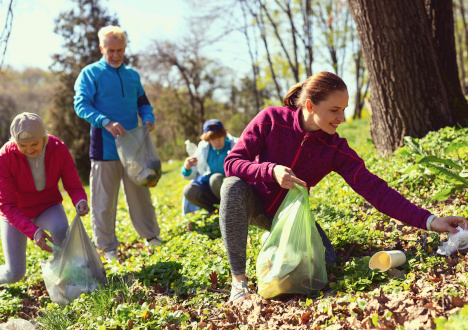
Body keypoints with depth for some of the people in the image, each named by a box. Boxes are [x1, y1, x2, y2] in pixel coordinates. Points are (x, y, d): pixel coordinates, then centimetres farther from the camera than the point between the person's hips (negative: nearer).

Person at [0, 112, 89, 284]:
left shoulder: (59, 148, -23)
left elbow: (74, 186, -15)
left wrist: (81, 202, -41)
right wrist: (34, 231, -42)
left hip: (47, 206, 1)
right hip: (16, 214, -1)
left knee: (60, 230, -36)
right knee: (14, 274, -11)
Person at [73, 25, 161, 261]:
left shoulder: (132, 75, 13)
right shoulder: (90, 73, -2)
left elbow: (143, 102, 21)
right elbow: (81, 104, -12)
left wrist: (149, 118, -2)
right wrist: (105, 122, -28)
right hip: (105, 148, -4)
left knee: (140, 192, 13)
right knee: (104, 199, 1)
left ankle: (150, 235, 28)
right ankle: (107, 246, 13)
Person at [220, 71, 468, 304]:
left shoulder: (335, 149, -15)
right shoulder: (271, 119, -20)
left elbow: (374, 188, -22)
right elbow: (231, 163, -22)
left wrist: (428, 221, -31)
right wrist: (271, 170, -41)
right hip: (254, 204, -2)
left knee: (325, 261, -17)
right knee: (233, 186, -35)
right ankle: (238, 280, -26)